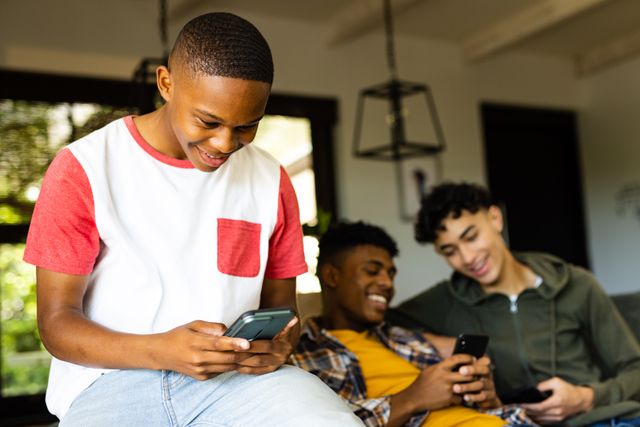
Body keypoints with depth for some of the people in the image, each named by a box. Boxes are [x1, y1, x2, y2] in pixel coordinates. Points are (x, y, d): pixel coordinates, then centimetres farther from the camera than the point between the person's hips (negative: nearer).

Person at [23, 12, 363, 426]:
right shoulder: (84, 169, -1)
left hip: (239, 374, 2)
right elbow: (57, 321, -2)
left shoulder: (270, 179, 9)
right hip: (110, 381, -1)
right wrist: (161, 351, -21)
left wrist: (279, 342, -9)